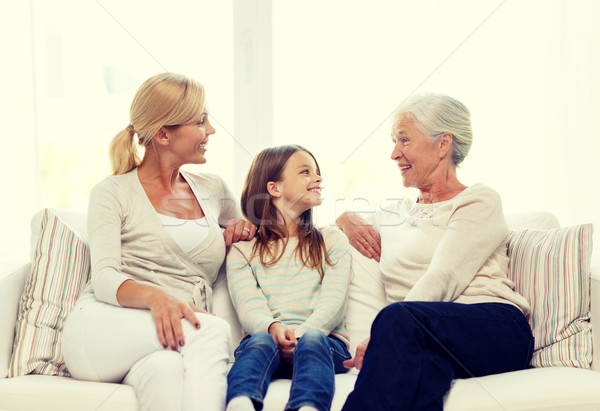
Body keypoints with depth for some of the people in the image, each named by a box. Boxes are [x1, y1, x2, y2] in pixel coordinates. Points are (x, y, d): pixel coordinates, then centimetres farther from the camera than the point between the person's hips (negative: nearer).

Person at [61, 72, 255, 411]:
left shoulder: (213, 190, 21)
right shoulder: (113, 193, 7)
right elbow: (104, 279, -7)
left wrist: (237, 233, 14)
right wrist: (154, 296, -29)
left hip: (181, 337, 3)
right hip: (103, 331, -3)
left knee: (165, 368, -37)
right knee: (217, 331, -33)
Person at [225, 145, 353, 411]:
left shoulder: (332, 240, 20)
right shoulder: (242, 251, 16)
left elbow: (332, 301, 3)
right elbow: (249, 307, -2)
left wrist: (301, 335, -18)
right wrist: (273, 327, -26)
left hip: (323, 340, 0)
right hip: (266, 337, 0)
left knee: (310, 340, -34)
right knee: (260, 341, -34)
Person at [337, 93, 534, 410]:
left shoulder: (479, 202, 8)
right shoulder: (394, 213, 26)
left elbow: (443, 280, -8)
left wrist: (382, 339, -19)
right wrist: (348, 220, 15)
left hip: (495, 329, -3)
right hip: (426, 337, 3)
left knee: (399, 316, -35)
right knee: (424, 365, -37)